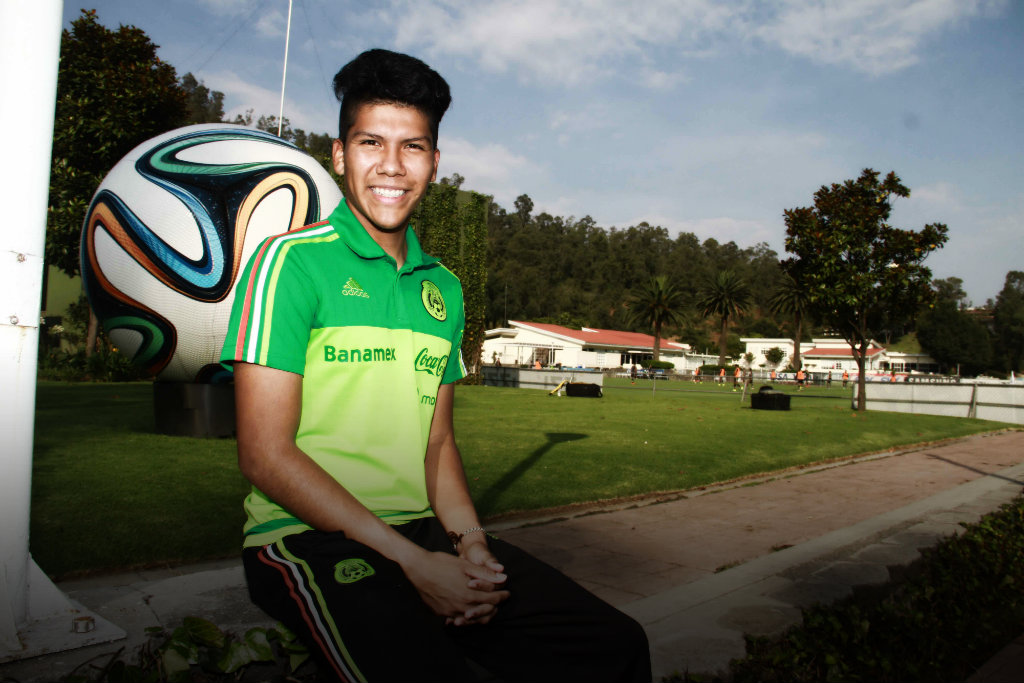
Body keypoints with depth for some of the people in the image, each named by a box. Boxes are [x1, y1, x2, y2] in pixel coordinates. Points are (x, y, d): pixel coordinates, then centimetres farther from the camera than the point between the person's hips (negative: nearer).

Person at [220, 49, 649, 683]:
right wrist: (413, 562, -16)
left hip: (425, 530, 6)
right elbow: (266, 456, -12)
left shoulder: (443, 289, 12)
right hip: (309, 537, -5)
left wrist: (469, 542, -3)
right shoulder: (291, 261, -7)